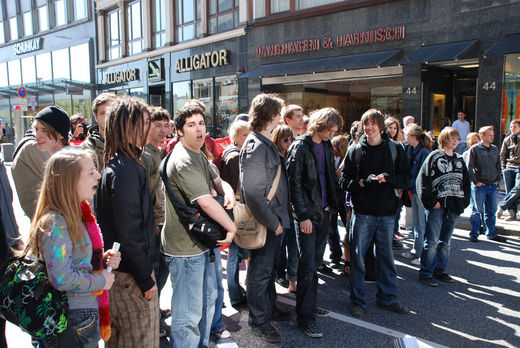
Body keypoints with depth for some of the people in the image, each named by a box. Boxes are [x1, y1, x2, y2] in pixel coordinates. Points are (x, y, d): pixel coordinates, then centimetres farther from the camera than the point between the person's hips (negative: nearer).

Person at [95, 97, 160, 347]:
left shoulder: (114, 164, 9)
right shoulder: (126, 169, -22)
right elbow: (129, 232, -24)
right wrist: (146, 279, -17)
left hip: (115, 268, 10)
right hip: (130, 274, -10)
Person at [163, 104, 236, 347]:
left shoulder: (198, 155, 12)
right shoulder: (183, 161, -22)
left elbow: (218, 181, 15)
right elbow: (205, 201, -28)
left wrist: (228, 193, -9)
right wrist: (232, 227, -16)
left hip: (202, 242, 11)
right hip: (185, 247, -11)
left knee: (208, 299, 24)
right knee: (189, 313, 0)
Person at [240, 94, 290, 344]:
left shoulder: (266, 144, 10)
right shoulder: (255, 147, -22)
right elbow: (252, 193, -26)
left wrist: (278, 218, 13)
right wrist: (273, 222, -20)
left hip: (274, 219, 10)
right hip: (264, 222, -10)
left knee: (271, 266, 23)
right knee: (260, 271, 6)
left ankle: (269, 308, 41)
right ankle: (259, 321, 22)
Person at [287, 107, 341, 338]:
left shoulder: (327, 146, 11)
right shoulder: (300, 147, -11)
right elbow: (294, 184, -13)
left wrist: (332, 205, 11)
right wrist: (303, 215, -16)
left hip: (324, 212, 7)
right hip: (307, 214, -7)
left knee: (315, 263, 15)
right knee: (307, 266, -2)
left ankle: (310, 305, 29)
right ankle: (305, 317, 8)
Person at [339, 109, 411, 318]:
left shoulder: (395, 149, 4)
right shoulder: (354, 151, 3)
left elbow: (405, 179, 2)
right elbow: (344, 181, 1)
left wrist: (388, 178, -16)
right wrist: (362, 182, -17)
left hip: (387, 212, 1)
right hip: (362, 212, -1)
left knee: (386, 255, 13)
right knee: (357, 256, 2)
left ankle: (387, 298, 28)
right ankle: (357, 300, 16)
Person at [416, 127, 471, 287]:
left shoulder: (459, 160, 17)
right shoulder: (434, 157, -2)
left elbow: (466, 182, 20)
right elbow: (423, 180, -9)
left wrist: (463, 202, 8)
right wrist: (431, 201, -14)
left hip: (453, 207, 6)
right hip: (436, 205, -6)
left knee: (445, 241, 12)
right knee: (432, 241, -7)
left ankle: (440, 271, 23)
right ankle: (425, 273, 1)